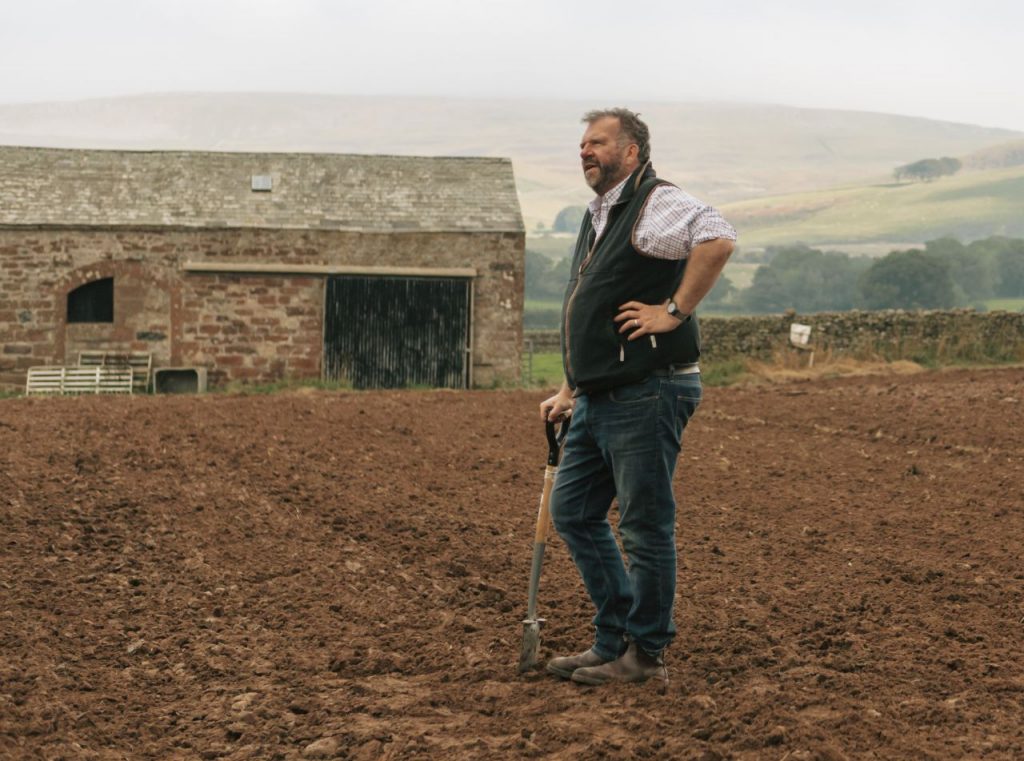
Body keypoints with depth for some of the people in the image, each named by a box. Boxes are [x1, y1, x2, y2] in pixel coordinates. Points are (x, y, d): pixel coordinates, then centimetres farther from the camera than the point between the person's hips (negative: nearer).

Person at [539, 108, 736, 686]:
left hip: (649, 393, -10)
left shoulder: (656, 204, -10)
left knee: (646, 526, -1)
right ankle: (617, 637, 23)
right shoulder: (598, 217, 20)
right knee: (573, 511, 13)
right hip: (600, 399, 10)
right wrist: (570, 391, 24)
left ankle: (646, 653, 10)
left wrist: (674, 311, -25)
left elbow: (718, 238, -31)